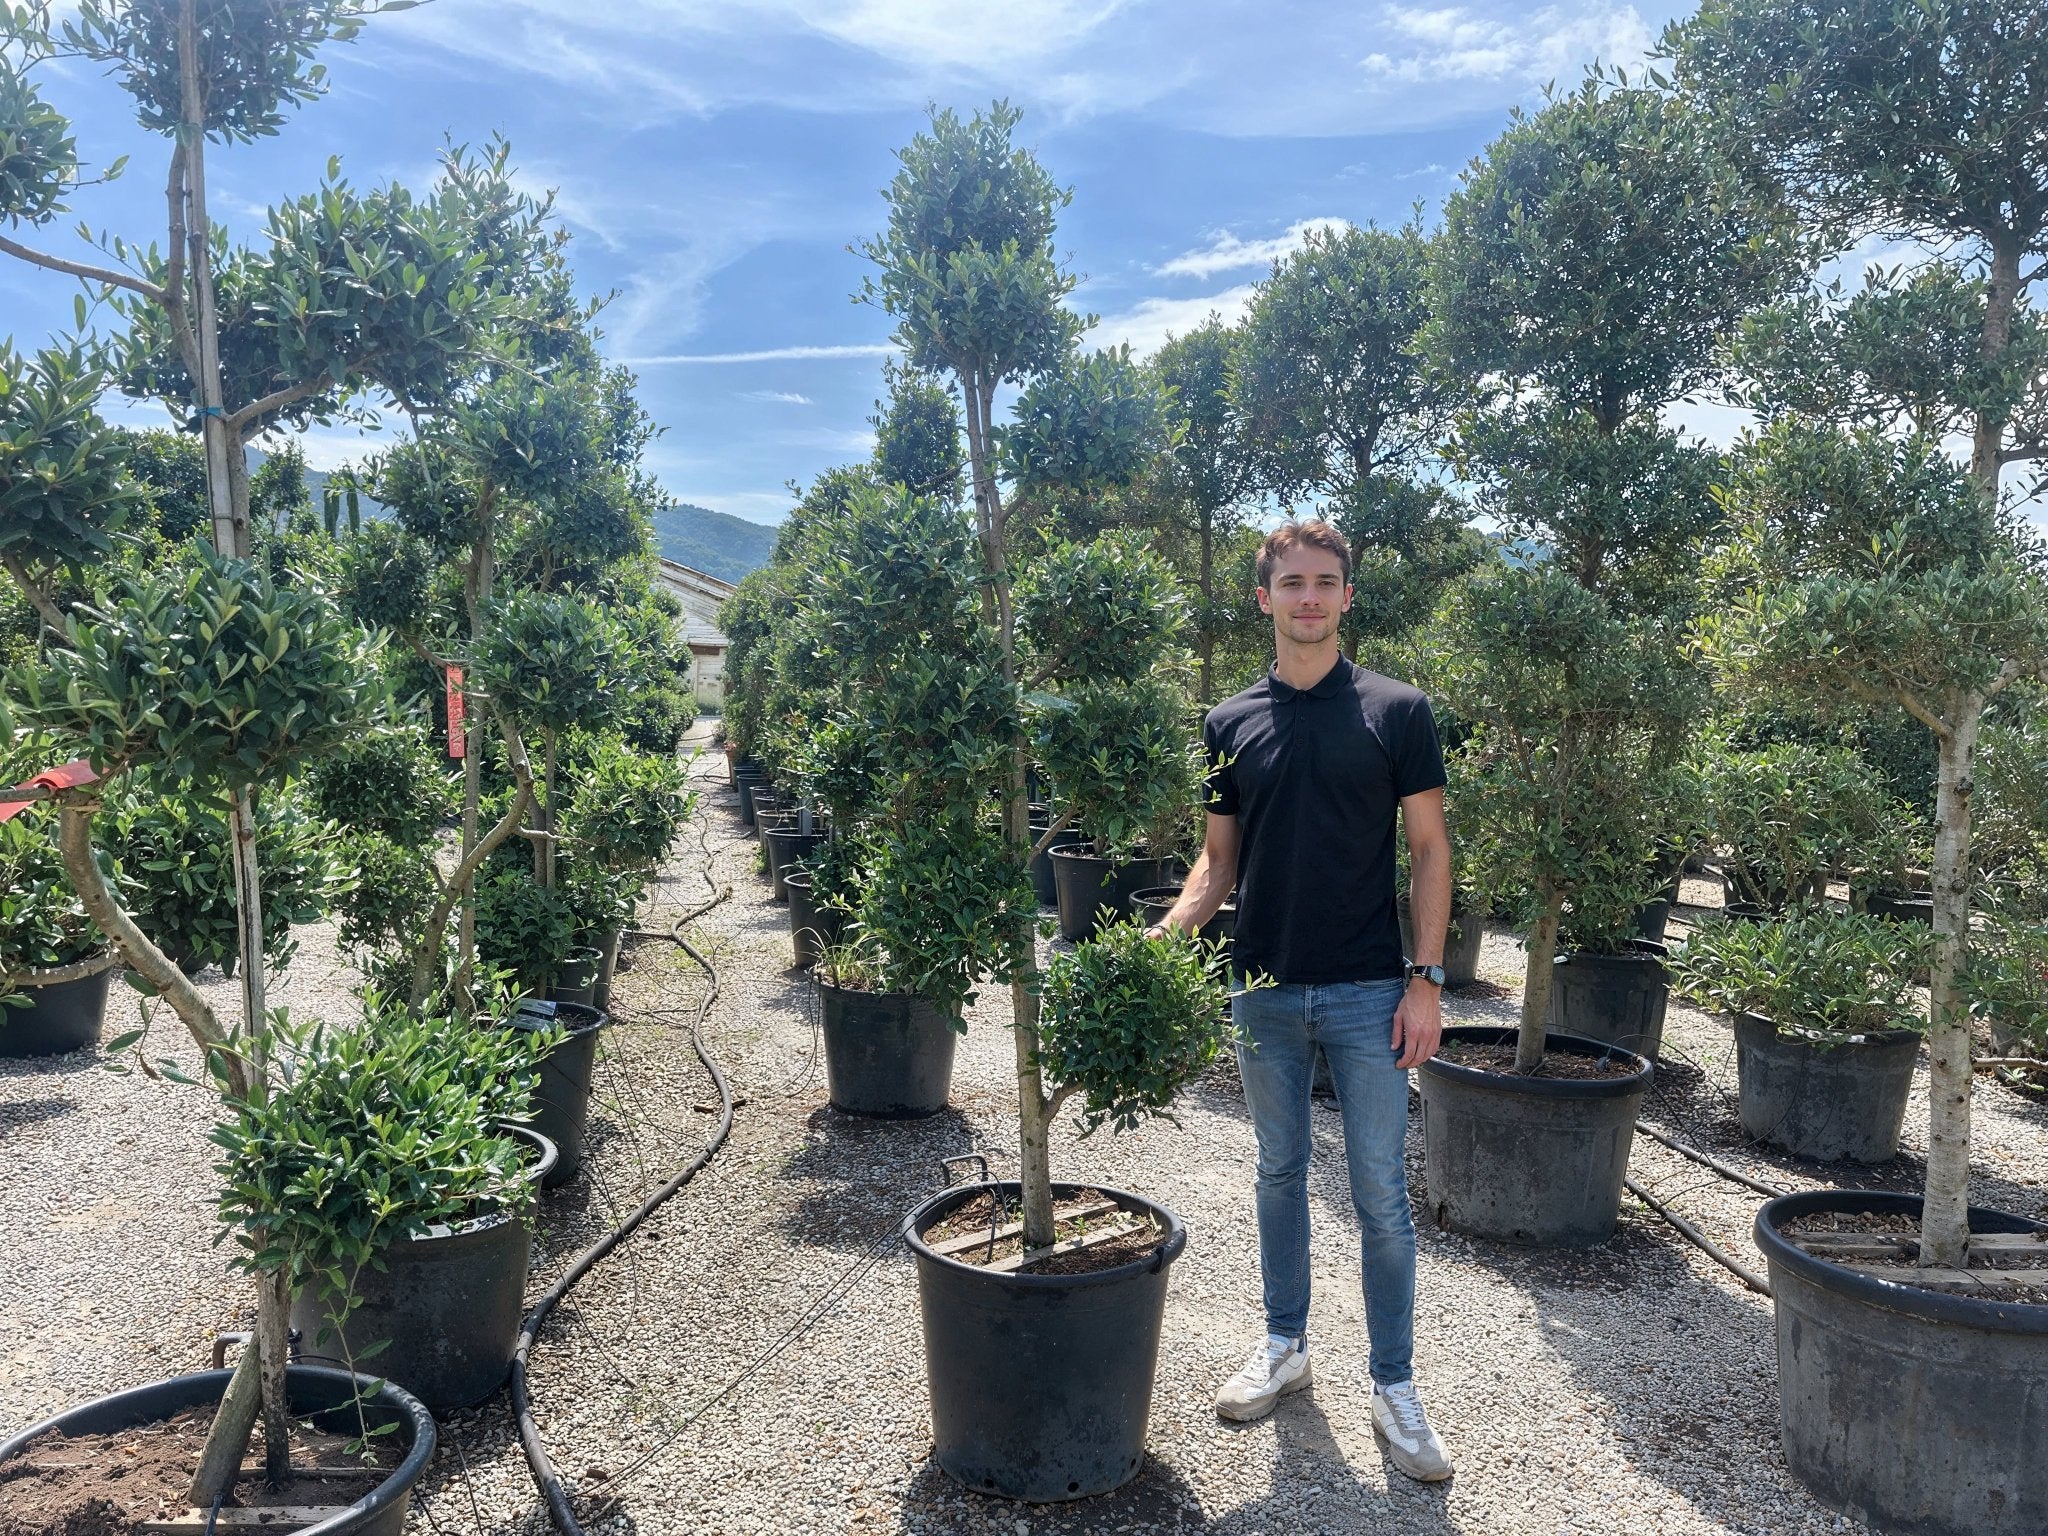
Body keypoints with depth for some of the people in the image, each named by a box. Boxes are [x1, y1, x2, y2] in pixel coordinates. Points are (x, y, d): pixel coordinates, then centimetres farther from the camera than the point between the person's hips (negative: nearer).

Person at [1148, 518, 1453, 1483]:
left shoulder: (1396, 711, -3)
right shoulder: (1230, 724, 4)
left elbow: (1429, 849, -2)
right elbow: (1219, 860, 8)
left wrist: (1426, 979, -9)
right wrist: (1166, 933, -9)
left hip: (1367, 992, -2)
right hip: (1264, 989, 3)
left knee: (1381, 1195, 3)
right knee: (1279, 1174, 16)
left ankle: (1394, 1386, 18)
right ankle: (1285, 1345, 32)